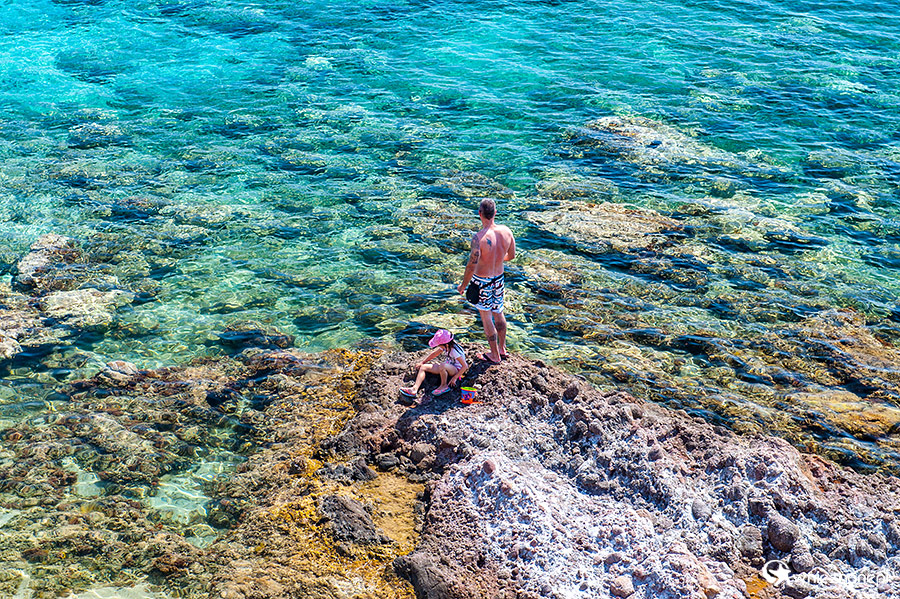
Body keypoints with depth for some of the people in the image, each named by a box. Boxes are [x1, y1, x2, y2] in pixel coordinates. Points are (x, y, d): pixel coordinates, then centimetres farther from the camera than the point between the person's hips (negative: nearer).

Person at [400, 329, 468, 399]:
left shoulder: (455, 351, -27)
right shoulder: (445, 346, -3)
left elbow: (465, 366, -26)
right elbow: (434, 354, 13)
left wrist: (454, 378, -24)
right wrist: (422, 362, 17)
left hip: (456, 370, -9)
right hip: (448, 367, 9)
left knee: (442, 366, -42)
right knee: (423, 367, -3)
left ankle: (444, 386, -15)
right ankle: (414, 389, -20)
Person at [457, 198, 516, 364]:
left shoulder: (479, 237, -28)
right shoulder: (506, 231, -10)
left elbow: (471, 265, -25)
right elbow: (511, 255, 5)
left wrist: (463, 285, -10)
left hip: (482, 282, -6)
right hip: (499, 278, 6)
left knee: (486, 318, 10)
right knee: (498, 313, 24)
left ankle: (495, 355, 22)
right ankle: (502, 349, 39)